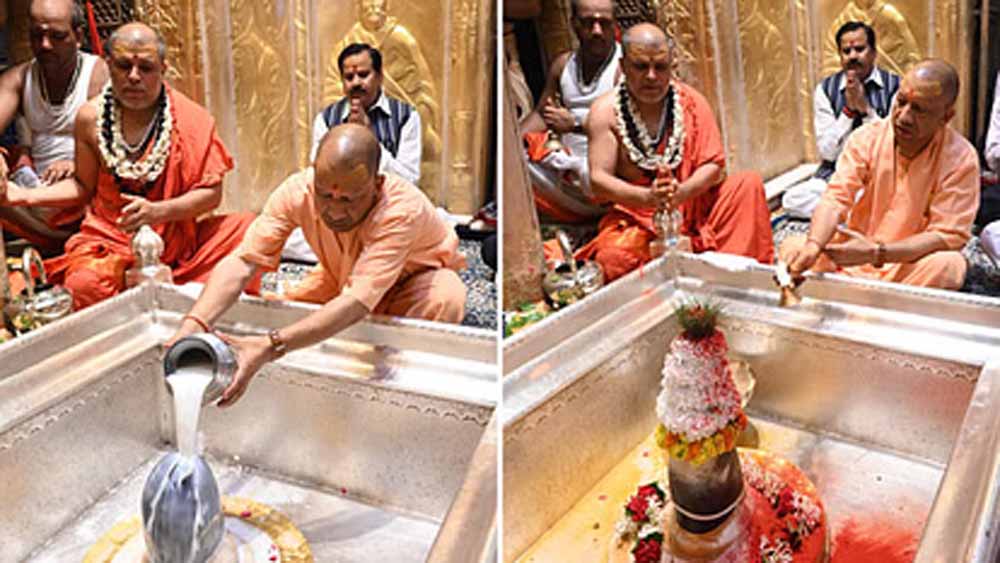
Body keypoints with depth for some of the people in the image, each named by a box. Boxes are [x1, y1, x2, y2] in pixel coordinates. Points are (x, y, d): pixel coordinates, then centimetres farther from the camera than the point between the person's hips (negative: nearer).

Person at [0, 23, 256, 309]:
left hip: (176, 240, 0)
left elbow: (211, 193, -6)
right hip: (109, 239, 0)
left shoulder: (191, 119, -6)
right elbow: (84, 186, 15)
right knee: (85, 285, -33)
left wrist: (157, 211, -21)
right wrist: (26, 195, 3)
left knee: (244, 229, -25)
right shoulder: (90, 118, 1)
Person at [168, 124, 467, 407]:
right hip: (343, 278, 5)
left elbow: (358, 303, -51)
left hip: (416, 276, -4)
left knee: (444, 300, -36)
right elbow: (242, 261, -32)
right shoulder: (298, 190, -29)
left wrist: (269, 346, -61)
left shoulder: (403, 208, -41)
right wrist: (192, 326, -49)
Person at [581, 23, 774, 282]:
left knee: (750, 183, -20)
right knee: (612, 258, -35)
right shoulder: (606, 111, -4)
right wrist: (648, 197, -29)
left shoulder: (691, 101, 1)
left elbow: (714, 166, -4)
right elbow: (599, 180, -11)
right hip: (636, 217, -3)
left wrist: (680, 192, -26)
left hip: (695, 206, 3)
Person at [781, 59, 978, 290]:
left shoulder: (961, 159, -13)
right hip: (855, 249, 3)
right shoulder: (867, 137, -5)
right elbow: (835, 200, -13)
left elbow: (947, 235, -17)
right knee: (793, 247, -17)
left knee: (949, 265, -34)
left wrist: (876, 253, -29)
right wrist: (813, 246, -35)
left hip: (911, 262, -2)